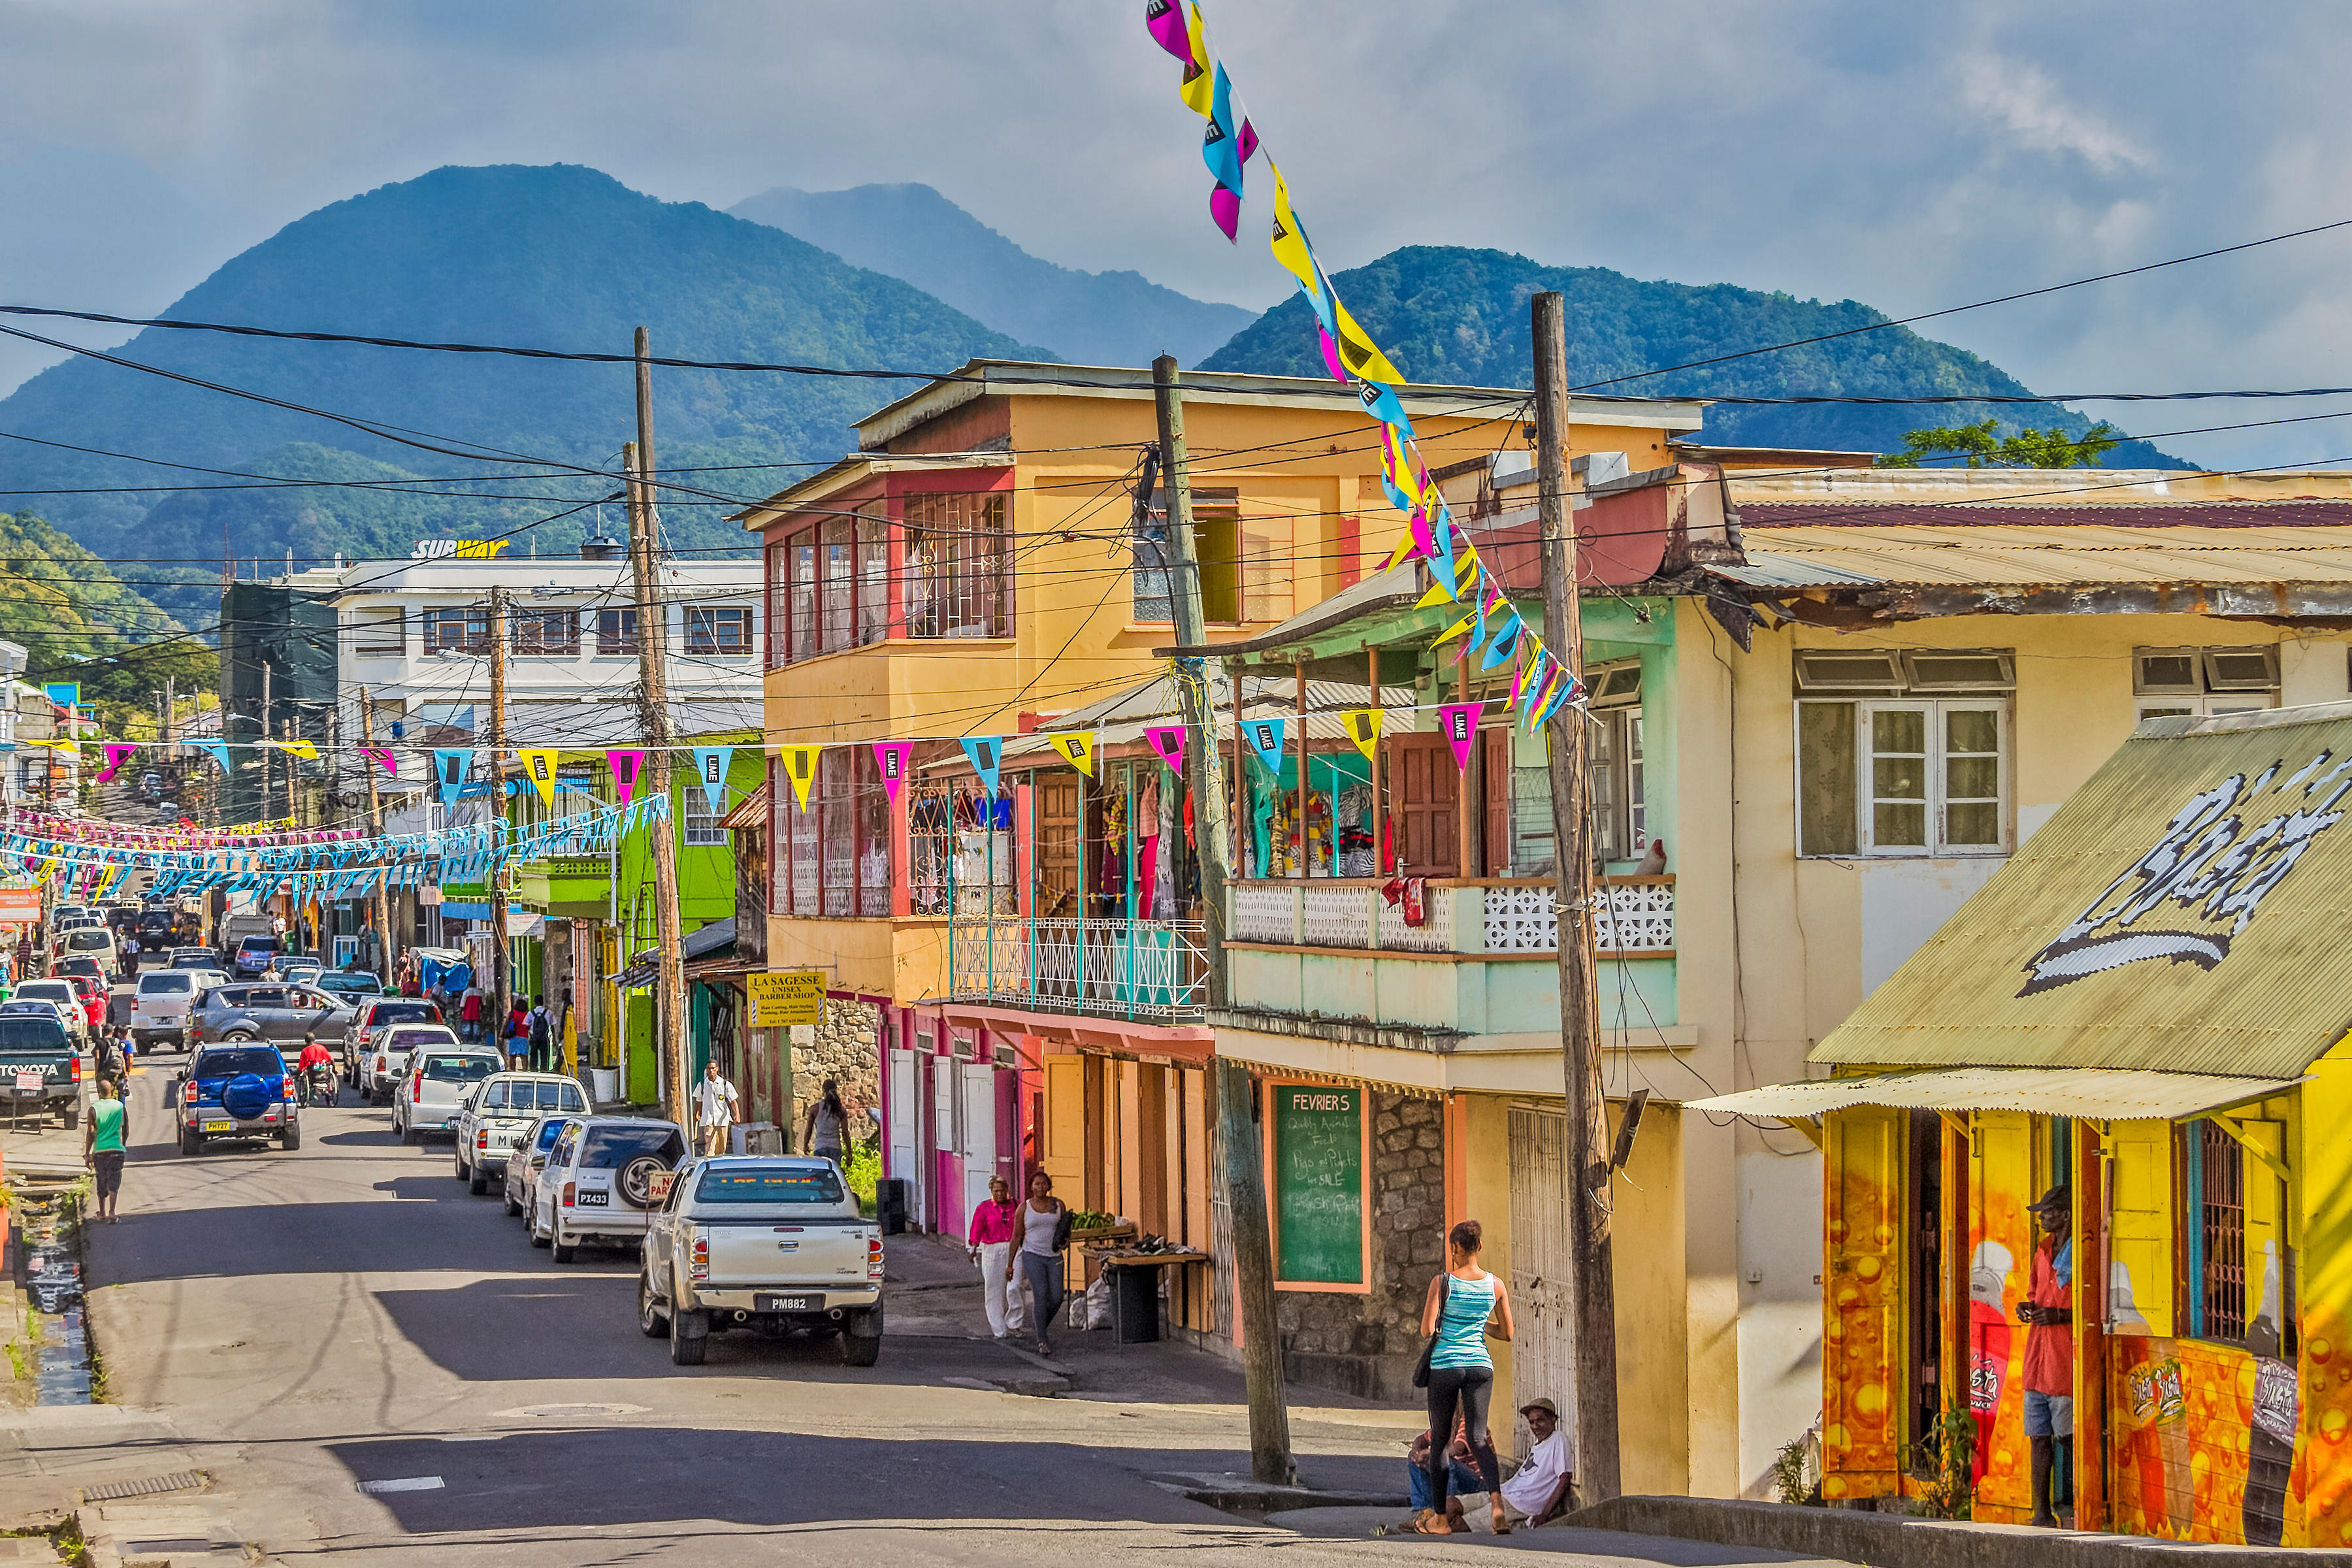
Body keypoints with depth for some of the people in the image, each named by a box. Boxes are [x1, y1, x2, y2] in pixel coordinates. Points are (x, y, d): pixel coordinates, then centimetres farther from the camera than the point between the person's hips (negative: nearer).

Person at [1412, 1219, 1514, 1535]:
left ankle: (1440, 1518, 15)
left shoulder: (1442, 1283, -7)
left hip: (1445, 1364, -2)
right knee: (1477, 1436, 0)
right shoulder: (1496, 1286, 3)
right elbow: (1507, 1333, 11)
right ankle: (1497, 1501, -25)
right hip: (1480, 1365, 2)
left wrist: (1428, 1320, 12)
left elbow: (1427, 1330, -11)